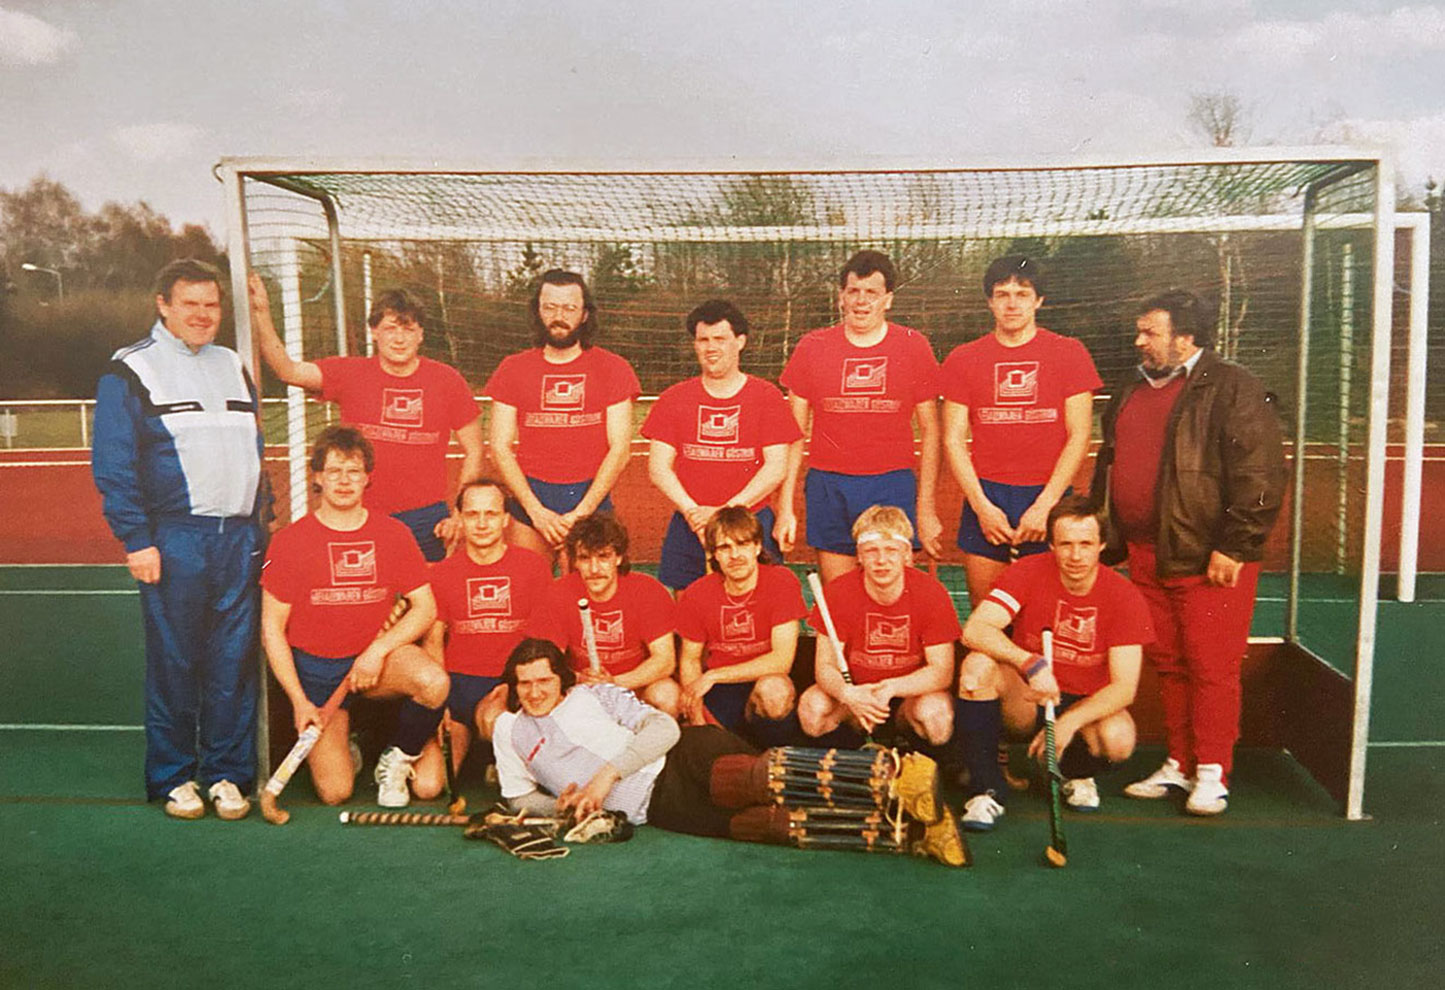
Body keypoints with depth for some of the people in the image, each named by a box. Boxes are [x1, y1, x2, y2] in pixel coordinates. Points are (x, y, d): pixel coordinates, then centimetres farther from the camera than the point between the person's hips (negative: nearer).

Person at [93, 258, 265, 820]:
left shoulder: (233, 368, 18)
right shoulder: (130, 372, 2)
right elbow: (113, 467, -4)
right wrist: (136, 540, -11)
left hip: (238, 538, 4)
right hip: (173, 539, -4)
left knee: (233, 662, 5)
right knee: (173, 664, 2)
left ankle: (227, 774, 14)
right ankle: (174, 778, 14)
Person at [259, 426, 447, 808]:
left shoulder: (394, 534, 0)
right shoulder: (290, 541, -5)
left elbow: (425, 609, 0)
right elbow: (272, 628, -3)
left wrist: (378, 650, -16)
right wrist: (299, 701, -10)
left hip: (375, 656, 2)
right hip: (313, 666, -1)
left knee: (434, 682, -32)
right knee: (335, 792, -13)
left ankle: (396, 761, -2)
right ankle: (340, 746, 25)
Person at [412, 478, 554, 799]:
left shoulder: (534, 565, 2)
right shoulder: (442, 573, 8)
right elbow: (433, 641, 9)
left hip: (512, 685, -2)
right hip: (458, 682, 2)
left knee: (493, 716, -37)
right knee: (426, 787, -14)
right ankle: (462, 738, 18)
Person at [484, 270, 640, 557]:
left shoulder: (613, 369, 4)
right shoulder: (513, 369, 7)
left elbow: (619, 449, -2)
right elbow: (500, 448, 3)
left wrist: (580, 514, -10)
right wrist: (537, 511, -9)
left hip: (590, 497, -1)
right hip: (529, 498, 1)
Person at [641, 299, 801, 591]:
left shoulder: (767, 396, 3)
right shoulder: (674, 399, 8)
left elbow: (776, 467, -4)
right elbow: (658, 468, 3)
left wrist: (726, 511, -12)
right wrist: (692, 511, -11)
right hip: (688, 529, 2)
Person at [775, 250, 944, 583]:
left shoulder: (914, 347, 4)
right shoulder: (812, 347, 5)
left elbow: (930, 432, 6)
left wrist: (926, 509, 1)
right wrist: (785, 508, 1)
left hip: (893, 485, -1)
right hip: (828, 488, 1)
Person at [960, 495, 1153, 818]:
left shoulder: (1125, 596, -11)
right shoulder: (1029, 573, -11)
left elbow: (1124, 687, -17)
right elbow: (974, 630, -24)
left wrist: (1068, 723, -31)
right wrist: (1030, 664, -39)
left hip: (1086, 704, 0)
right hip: (1026, 701, 0)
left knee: (1118, 739, -33)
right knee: (977, 664, -29)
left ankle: (1076, 774, 6)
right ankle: (986, 789, -18)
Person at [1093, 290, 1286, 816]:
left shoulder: (1233, 391, -9)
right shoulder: (1132, 391, 16)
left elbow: (1260, 475, -15)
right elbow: (1108, 466, 23)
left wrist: (1233, 547, -17)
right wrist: (1109, 542, 19)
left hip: (1209, 560, -7)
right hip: (1146, 556, 7)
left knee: (1211, 668, -2)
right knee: (1167, 664, 12)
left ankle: (1212, 772, 10)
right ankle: (1179, 763, 24)